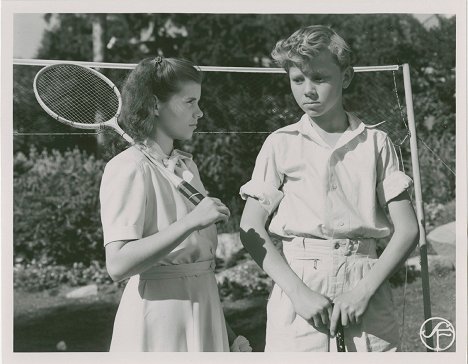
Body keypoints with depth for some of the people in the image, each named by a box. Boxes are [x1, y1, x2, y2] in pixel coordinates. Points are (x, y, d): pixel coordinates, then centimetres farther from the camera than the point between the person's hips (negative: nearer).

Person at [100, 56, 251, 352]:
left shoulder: (187, 165, 11)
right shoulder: (129, 168, -13)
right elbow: (118, 265, -23)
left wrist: (226, 333, 14)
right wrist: (191, 222, -27)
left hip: (205, 307, 7)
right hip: (158, 321, -7)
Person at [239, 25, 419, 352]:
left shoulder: (376, 143, 6)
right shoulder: (280, 144, 6)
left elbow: (407, 229, 3)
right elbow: (251, 228, 0)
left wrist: (365, 288, -10)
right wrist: (298, 291, -12)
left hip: (365, 286, 0)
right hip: (298, 280, 0)